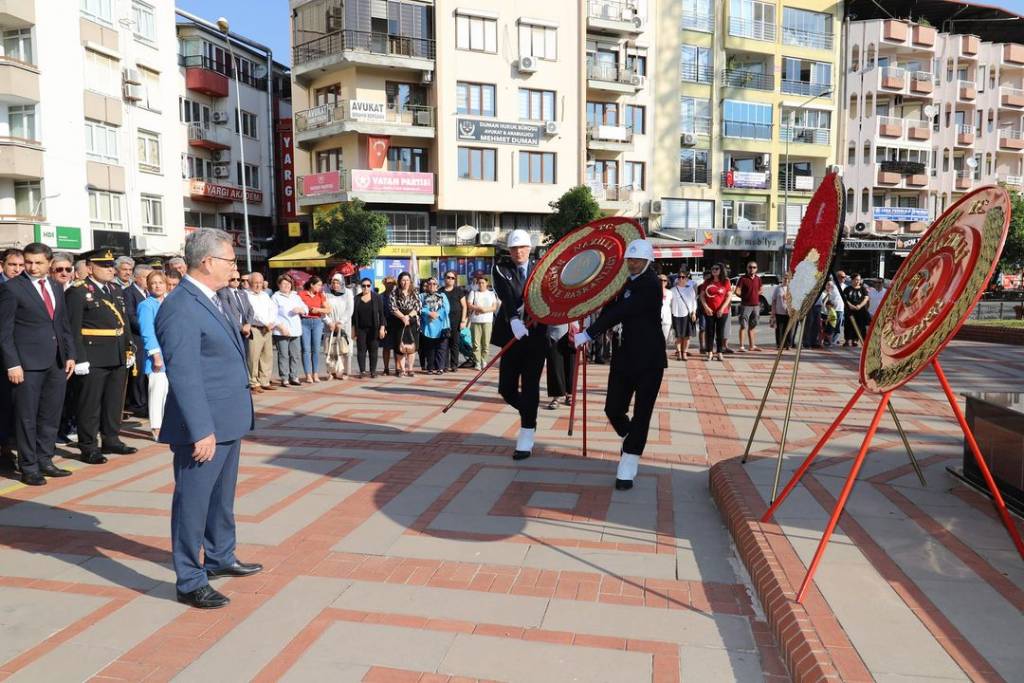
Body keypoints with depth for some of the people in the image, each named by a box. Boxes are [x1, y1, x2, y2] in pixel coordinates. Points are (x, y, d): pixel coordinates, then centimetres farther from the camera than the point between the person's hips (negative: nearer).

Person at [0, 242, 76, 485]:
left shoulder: (56, 287, 13)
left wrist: (70, 355, 10)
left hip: (57, 362, 6)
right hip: (28, 363, -6)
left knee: (51, 415, 11)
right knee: (27, 417, 2)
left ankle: (45, 461, 23)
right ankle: (28, 468, 13)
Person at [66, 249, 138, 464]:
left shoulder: (116, 290, 12)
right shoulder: (78, 292, -9)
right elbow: (73, 329, -13)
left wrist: (129, 349, 10)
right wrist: (79, 359, -17)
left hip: (119, 358, 7)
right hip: (94, 359, -7)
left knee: (115, 402, 15)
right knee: (90, 404, 3)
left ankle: (112, 440, 28)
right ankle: (89, 447, 12)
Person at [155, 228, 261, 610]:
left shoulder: (211, 300, 11)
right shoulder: (180, 308, -19)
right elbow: (184, 375, -23)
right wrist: (201, 430, -24)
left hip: (228, 421, 10)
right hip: (204, 426, -10)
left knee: (222, 496, 22)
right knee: (193, 502, 3)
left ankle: (220, 558, 39)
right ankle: (190, 582, 16)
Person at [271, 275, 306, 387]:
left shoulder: (295, 296, 20)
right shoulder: (275, 297, 1)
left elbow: (305, 309, 18)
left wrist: (300, 310, -6)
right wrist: (281, 326, -17)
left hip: (296, 331, 6)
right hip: (282, 332, -5)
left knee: (296, 355, 5)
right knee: (283, 355, -5)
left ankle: (294, 377, 13)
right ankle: (284, 379, -1)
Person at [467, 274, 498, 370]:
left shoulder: (491, 294, 16)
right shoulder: (473, 293, 13)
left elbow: (494, 307, 6)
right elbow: (469, 305, 3)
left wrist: (485, 310, -11)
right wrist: (479, 308, -10)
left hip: (487, 321, 1)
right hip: (475, 321, -1)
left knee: (486, 343, -3)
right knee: (476, 343, -5)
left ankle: (484, 361, 5)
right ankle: (478, 362, -1)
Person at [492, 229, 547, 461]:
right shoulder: (501, 270, 1)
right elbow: (506, 298, -17)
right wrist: (514, 320, -35)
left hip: (536, 337, 0)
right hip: (512, 335, 0)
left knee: (530, 387, -3)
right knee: (506, 389, 2)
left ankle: (526, 440, 3)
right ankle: (529, 415, 32)